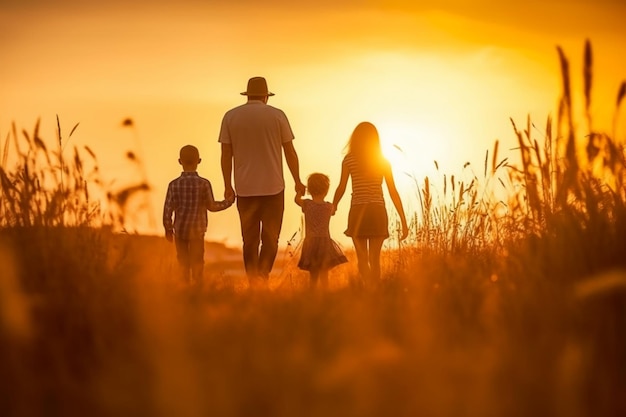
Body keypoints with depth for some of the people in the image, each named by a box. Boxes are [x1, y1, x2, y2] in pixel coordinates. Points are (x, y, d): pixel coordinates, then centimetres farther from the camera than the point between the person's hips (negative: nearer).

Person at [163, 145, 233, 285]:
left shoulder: (174, 184, -7)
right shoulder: (204, 184, -10)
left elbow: (168, 209, -5)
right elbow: (211, 206, -4)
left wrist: (168, 228, 7)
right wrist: (229, 202, 12)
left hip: (179, 230, 1)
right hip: (197, 231, -1)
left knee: (183, 262, 11)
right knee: (197, 262, 10)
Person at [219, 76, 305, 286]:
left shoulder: (230, 117, 3)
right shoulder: (277, 115, 0)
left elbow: (226, 155, 3)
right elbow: (290, 152, 2)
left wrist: (228, 186, 12)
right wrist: (298, 181, 12)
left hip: (245, 189, 2)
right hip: (273, 188, -2)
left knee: (250, 239, 10)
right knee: (270, 237, 2)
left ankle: (253, 282, 10)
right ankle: (262, 278, -15)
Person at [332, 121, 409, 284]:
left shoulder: (349, 159, 1)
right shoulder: (383, 161, 6)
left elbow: (341, 189, -2)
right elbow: (393, 192, 3)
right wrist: (403, 221, 5)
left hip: (358, 211, -2)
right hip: (378, 212, 2)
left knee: (362, 259, 0)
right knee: (374, 260, 10)